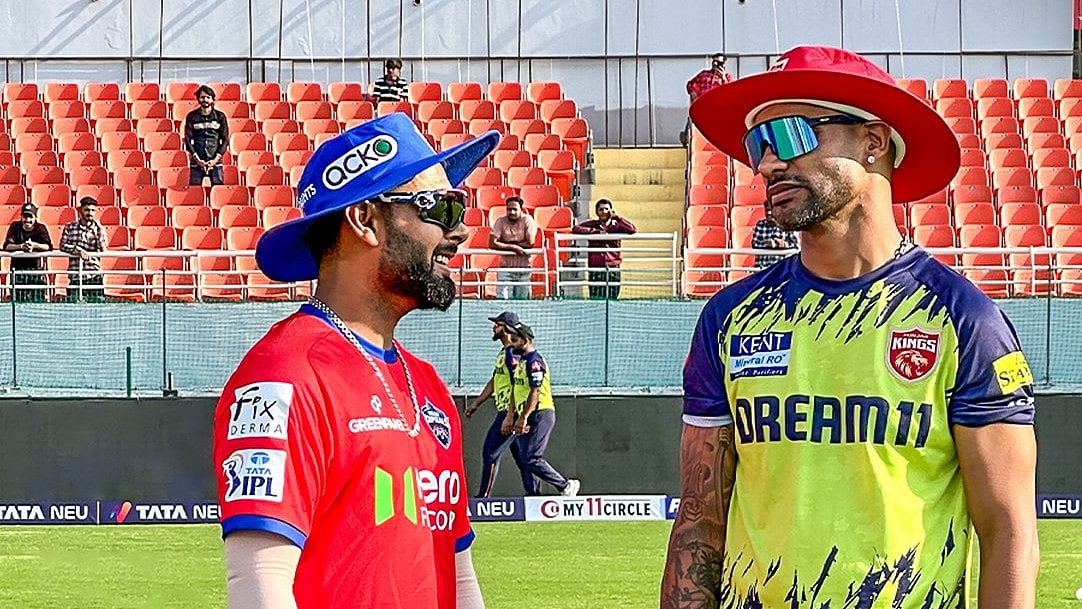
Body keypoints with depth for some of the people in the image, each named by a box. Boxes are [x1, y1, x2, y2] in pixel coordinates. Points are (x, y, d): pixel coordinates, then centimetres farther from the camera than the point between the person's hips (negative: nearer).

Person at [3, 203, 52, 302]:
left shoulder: (41, 228, 4)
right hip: (18, 267, 0)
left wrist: (34, 245, -21)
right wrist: (21, 246, -21)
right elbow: (6, 246, -5)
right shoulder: (15, 227, 5)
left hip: (37, 268, 0)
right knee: (19, 299, -4)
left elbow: (49, 246, -6)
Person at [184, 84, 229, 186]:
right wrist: (197, 159, -9)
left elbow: (225, 140, 4)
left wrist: (215, 159, -8)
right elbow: (188, 139, 3)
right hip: (197, 162, 0)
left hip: (215, 161, 0)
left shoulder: (220, 116, 6)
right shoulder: (191, 117, 6)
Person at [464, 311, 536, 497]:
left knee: (491, 453, -9)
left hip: (510, 412, -10)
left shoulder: (513, 354, -15)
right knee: (520, 457, 11)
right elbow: (494, 382, 27)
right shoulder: (504, 352, 17)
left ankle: (483, 496, -8)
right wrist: (476, 403, 28)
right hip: (505, 412, 10)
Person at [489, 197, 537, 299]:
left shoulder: (527, 220, -4)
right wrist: (513, 247, -18)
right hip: (505, 268, 0)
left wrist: (506, 244, -9)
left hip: (523, 269, 0)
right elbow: (492, 244, -13)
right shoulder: (500, 222, -3)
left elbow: (530, 243, -13)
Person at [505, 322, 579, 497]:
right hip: (526, 417, 10)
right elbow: (516, 389, 22)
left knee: (531, 459, -14)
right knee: (525, 458, 7)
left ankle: (566, 486, -5)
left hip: (540, 415, -10)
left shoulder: (534, 361, -15)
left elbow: (535, 392, -22)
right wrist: (510, 416, 18)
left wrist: (523, 418, -26)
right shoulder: (520, 361, 17)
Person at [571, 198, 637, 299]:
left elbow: (632, 230, -7)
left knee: (612, 298, -3)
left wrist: (617, 217, -5)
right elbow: (575, 228, -5)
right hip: (596, 268, -1)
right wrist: (596, 231, -9)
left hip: (613, 268, 1)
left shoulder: (616, 226, 9)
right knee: (596, 299, -8)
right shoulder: (592, 225, 9)